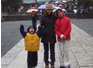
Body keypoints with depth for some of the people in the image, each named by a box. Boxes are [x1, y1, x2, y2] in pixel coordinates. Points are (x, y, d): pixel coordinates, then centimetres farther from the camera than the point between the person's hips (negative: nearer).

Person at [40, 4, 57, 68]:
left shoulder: (54, 17, -1)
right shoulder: (43, 17, -4)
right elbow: (41, 25, -6)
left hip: (52, 36, 1)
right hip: (45, 36, 0)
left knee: (52, 51, 9)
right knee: (46, 51, 9)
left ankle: (52, 63, 21)